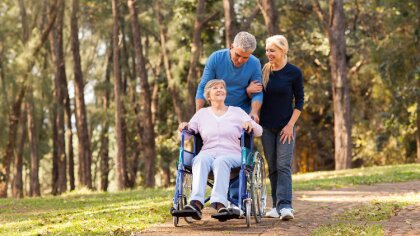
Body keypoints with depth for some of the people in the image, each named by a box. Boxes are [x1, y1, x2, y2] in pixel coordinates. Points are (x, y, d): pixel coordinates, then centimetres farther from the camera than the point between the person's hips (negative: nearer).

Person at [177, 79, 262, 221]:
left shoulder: (237, 112, 20)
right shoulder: (202, 113, 23)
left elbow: (259, 132, 14)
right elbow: (185, 136, 17)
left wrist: (250, 124, -8)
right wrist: (185, 127, -5)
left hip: (232, 155, -1)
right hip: (208, 153, 1)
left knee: (221, 161, -38)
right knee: (201, 160, -36)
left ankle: (219, 203, -56)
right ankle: (196, 203, -55)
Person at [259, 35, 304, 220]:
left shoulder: (294, 73, -6)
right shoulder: (263, 71, 4)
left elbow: (299, 101, -3)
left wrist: (290, 124, -10)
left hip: (285, 126, -4)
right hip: (267, 126, 4)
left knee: (283, 166, -12)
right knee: (272, 167, 7)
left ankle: (285, 206, -18)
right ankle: (277, 205, 12)